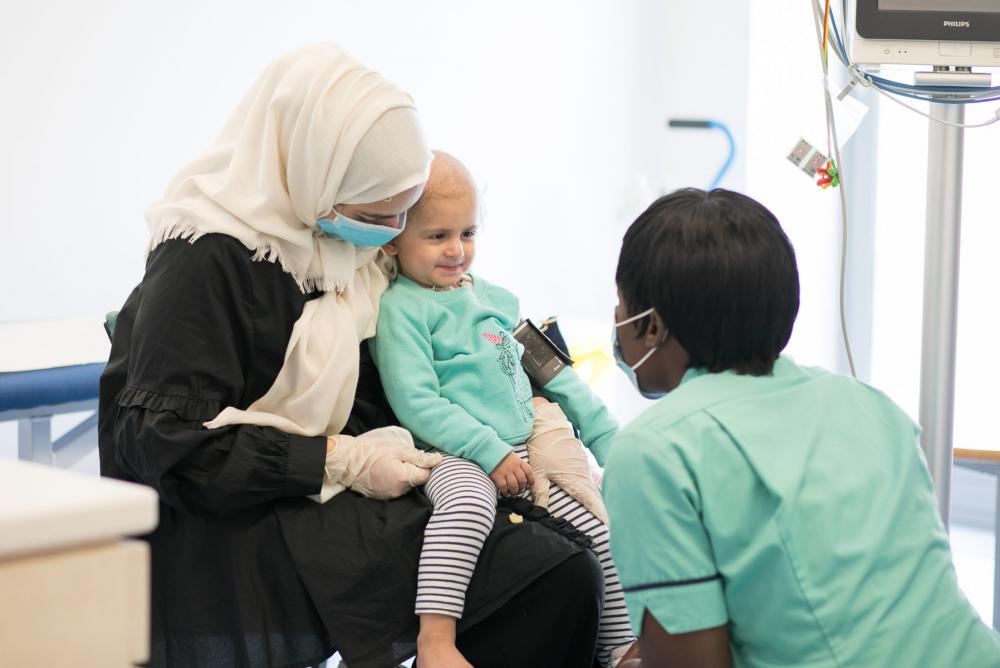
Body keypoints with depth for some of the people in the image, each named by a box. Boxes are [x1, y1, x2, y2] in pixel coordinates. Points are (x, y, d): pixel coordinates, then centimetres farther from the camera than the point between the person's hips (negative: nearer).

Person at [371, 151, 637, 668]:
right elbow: (416, 403, -12)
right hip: (452, 456, -7)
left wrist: (608, 438, 21)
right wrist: (491, 453, -18)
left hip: (524, 447, 7)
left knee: (604, 530, -6)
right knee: (468, 501, -40)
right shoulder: (400, 309, -3)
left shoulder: (495, 299, 19)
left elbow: (553, 372, 25)